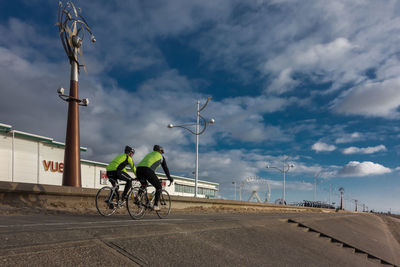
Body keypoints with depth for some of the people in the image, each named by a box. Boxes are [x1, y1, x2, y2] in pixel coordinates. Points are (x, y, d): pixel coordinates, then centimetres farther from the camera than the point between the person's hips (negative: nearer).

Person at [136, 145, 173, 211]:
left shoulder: (149, 154, 40)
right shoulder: (161, 156, 25)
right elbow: (165, 168, 27)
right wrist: (170, 179, 37)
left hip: (138, 169, 6)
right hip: (147, 170, -6)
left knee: (143, 185, 34)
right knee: (159, 187, 11)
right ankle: (155, 205, 2)